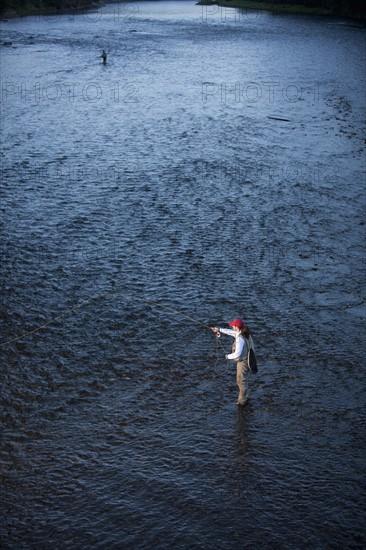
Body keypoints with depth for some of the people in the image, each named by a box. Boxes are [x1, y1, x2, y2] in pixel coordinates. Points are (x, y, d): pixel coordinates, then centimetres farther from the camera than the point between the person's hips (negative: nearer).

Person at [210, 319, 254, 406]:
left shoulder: (240, 339, -32)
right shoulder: (243, 332, -4)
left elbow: (237, 354, -34)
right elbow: (231, 332, 14)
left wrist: (228, 356, -15)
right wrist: (220, 329, 15)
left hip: (243, 361, -9)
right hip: (245, 359, 9)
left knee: (241, 381, 10)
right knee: (240, 380, 25)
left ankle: (242, 401, 27)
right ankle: (244, 397, 40)